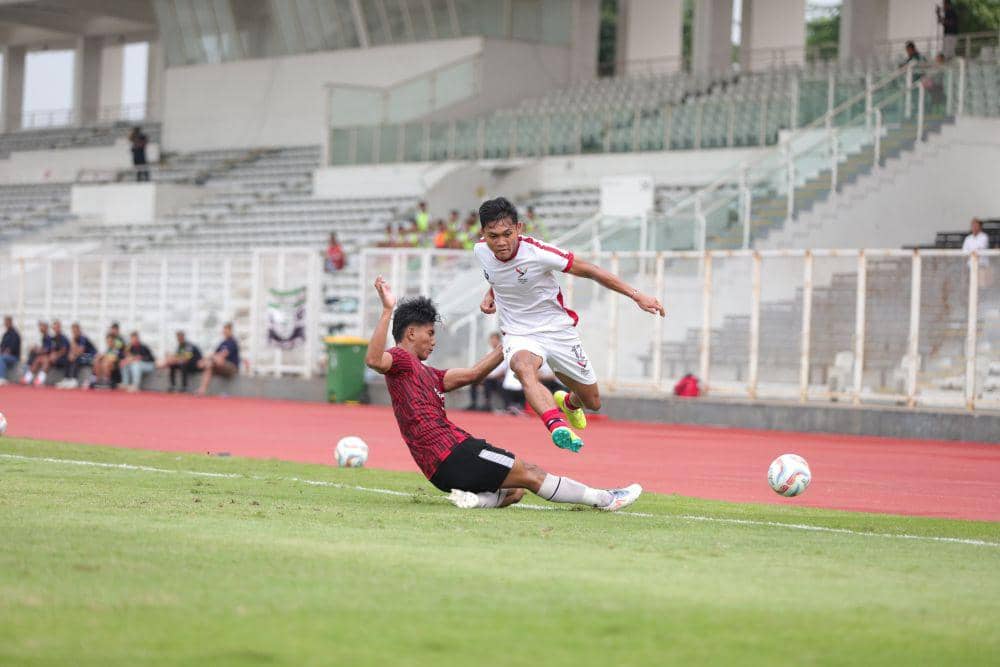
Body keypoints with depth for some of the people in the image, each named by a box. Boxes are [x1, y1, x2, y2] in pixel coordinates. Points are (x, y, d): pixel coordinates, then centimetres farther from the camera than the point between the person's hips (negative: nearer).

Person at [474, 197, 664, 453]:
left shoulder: (536, 252, -24)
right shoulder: (481, 250, -10)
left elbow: (589, 270, -16)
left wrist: (637, 295, -18)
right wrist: (490, 295, 0)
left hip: (558, 329, -1)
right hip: (518, 334, 1)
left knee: (592, 402, 11)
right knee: (524, 368, -37)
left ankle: (568, 402, 50)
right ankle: (559, 428, -58)